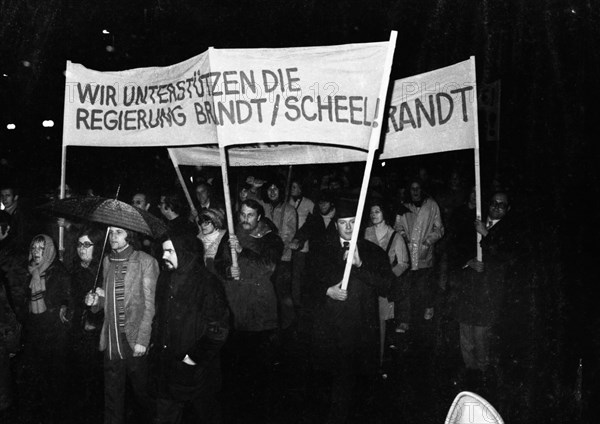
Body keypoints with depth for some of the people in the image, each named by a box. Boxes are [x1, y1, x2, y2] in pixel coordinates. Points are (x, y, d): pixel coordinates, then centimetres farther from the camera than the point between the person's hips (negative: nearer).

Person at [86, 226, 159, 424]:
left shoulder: (145, 261, -6)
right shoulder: (107, 261, 10)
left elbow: (149, 304, -8)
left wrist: (142, 340, -13)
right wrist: (96, 300, -2)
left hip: (135, 340, -4)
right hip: (111, 340, 4)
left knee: (141, 390, 8)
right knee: (112, 393, 10)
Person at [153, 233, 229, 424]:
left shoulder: (207, 283, -17)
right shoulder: (165, 279, 4)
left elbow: (219, 329, -18)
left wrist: (195, 357, -17)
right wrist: (157, 343, 6)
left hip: (197, 370, -6)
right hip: (168, 367, 6)